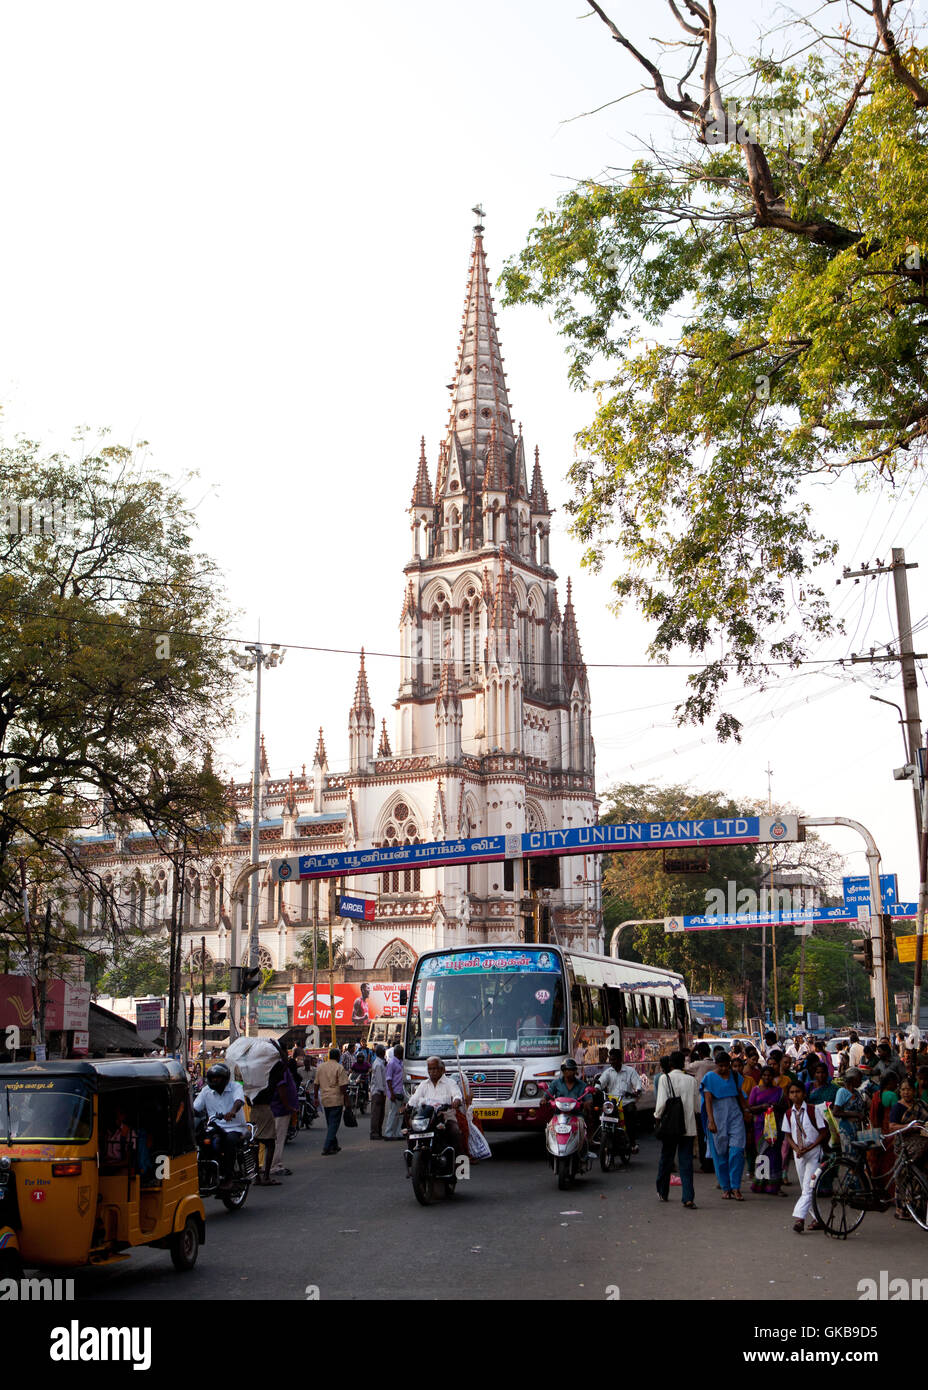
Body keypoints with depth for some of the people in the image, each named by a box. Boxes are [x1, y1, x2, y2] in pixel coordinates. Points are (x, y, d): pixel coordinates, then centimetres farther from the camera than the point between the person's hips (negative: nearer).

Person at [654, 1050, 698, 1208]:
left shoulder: (664, 1078, -8)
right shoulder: (691, 1080, 0)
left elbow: (662, 1102, -13)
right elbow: (697, 1106, 4)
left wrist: (657, 1115, 5)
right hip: (688, 1127, 1)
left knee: (665, 1159, 15)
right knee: (686, 1162, 3)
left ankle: (663, 1193, 28)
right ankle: (688, 1198, -5)